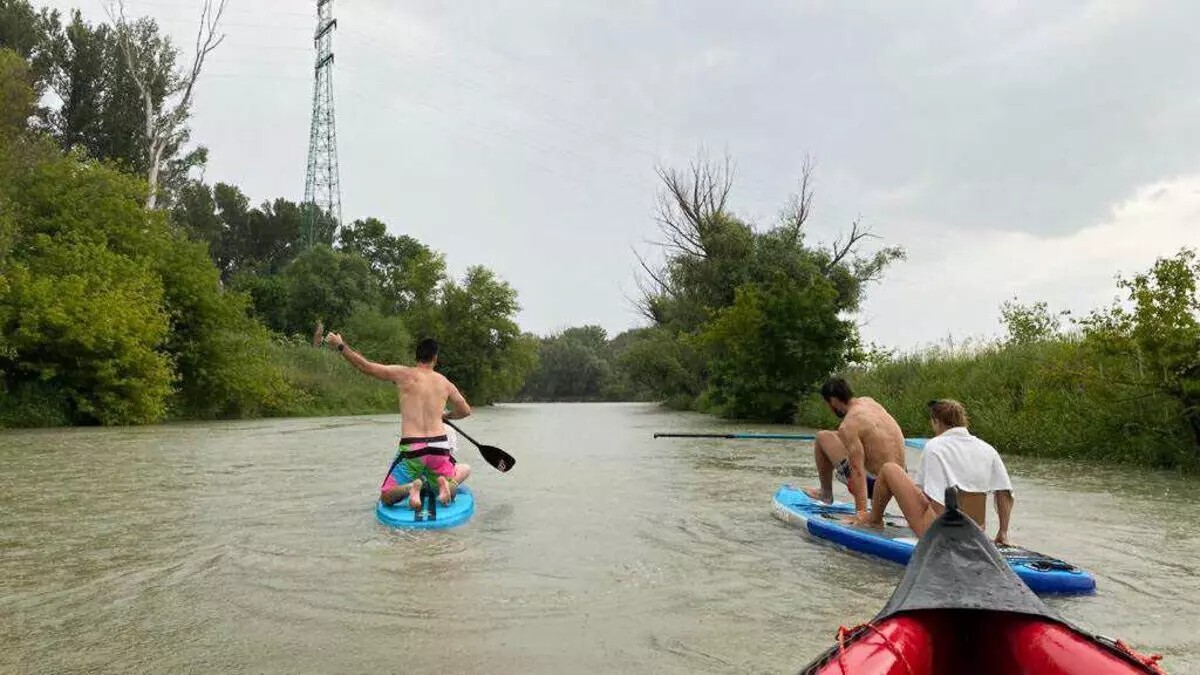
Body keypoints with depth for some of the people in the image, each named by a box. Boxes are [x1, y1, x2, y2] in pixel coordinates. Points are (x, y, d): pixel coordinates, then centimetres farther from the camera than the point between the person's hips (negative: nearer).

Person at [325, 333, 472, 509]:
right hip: (439, 448, 2)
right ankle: (446, 482, -5)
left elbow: (365, 366, 3)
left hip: (411, 450, -1)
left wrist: (340, 345, 15)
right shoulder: (445, 382, 10)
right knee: (465, 469, 29)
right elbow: (466, 411, 22)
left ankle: (412, 486, -17)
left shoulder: (403, 374, 2)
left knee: (386, 497, 14)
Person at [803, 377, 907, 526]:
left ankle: (826, 494, 15)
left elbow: (858, 471, -26)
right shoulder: (869, 401, 4)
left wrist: (861, 512, -30)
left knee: (822, 437, -1)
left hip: (874, 483, -8)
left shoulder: (848, 426, -18)